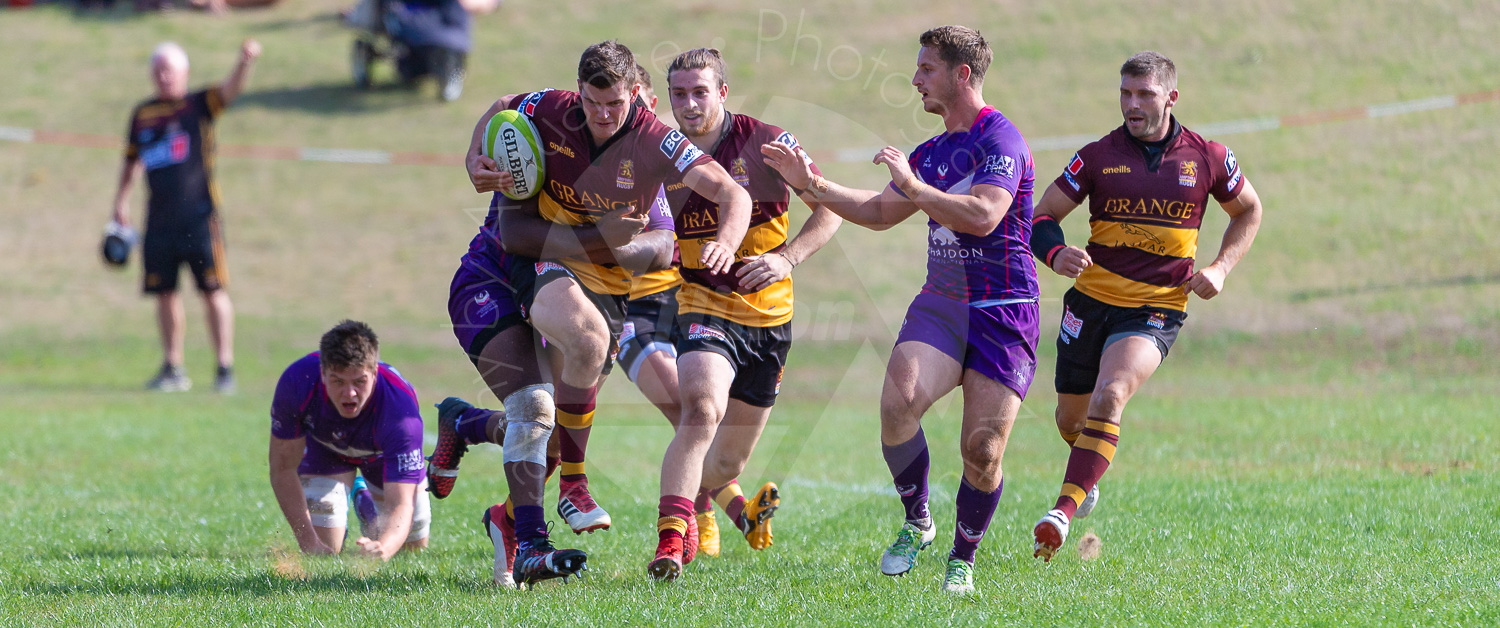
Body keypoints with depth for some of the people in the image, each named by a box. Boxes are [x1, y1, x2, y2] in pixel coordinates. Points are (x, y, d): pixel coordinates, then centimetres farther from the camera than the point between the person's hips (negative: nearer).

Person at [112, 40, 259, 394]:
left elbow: (231, 89, -16)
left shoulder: (199, 105, 2)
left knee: (213, 291, -5)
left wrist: (245, 62, -35)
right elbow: (132, 161, 26)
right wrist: (121, 201, 22)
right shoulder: (143, 114, 14)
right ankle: (172, 369, 16)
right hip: (159, 218, 4)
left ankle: (225, 366, -1)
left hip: (198, 215, -4)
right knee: (165, 294, 6)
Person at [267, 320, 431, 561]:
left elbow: (401, 505, -50)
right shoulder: (297, 382, -41)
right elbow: (282, 467, -26)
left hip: (381, 454, 0)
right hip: (324, 447, 0)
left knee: (413, 549, 9)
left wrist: (383, 548, -73)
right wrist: (309, 542, -32)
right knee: (323, 553, -10)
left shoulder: (401, 408, -46)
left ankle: (365, 501, 41)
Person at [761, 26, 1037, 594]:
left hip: (1003, 312, -6)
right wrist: (811, 184, 18)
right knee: (899, 402, -20)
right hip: (940, 303, 6)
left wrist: (912, 185, -21)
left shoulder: (1000, 138, -10)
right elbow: (880, 213, 27)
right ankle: (916, 522, 0)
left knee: (982, 449, -7)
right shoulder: (931, 152, 16)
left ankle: (963, 560, 14)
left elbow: (982, 216, -24)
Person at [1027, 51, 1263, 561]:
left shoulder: (1207, 158, -1)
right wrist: (1056, 255, -21)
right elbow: (1043, 216, 2)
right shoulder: (1099, 156, -2)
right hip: (1091, 301, 3)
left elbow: (1248, 212, 16)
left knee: (1109, 397, -27)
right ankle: (1090, 475, 50)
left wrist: (1221, 268, 0)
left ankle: (1064, 511, -32)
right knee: (1071, 418, 14)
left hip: (1157, 310, -2)